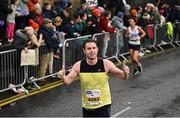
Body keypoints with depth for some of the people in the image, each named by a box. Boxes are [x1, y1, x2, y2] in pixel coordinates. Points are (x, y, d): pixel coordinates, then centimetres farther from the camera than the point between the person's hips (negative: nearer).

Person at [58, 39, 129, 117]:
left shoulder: (106, 64, -15)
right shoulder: (78, 66, -10)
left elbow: (122, 76, -14)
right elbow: (68, 81, -7)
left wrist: (125, 73, -37)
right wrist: (63, 77, -30)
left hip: (103, 105, -3)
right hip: (87, 107, 3)